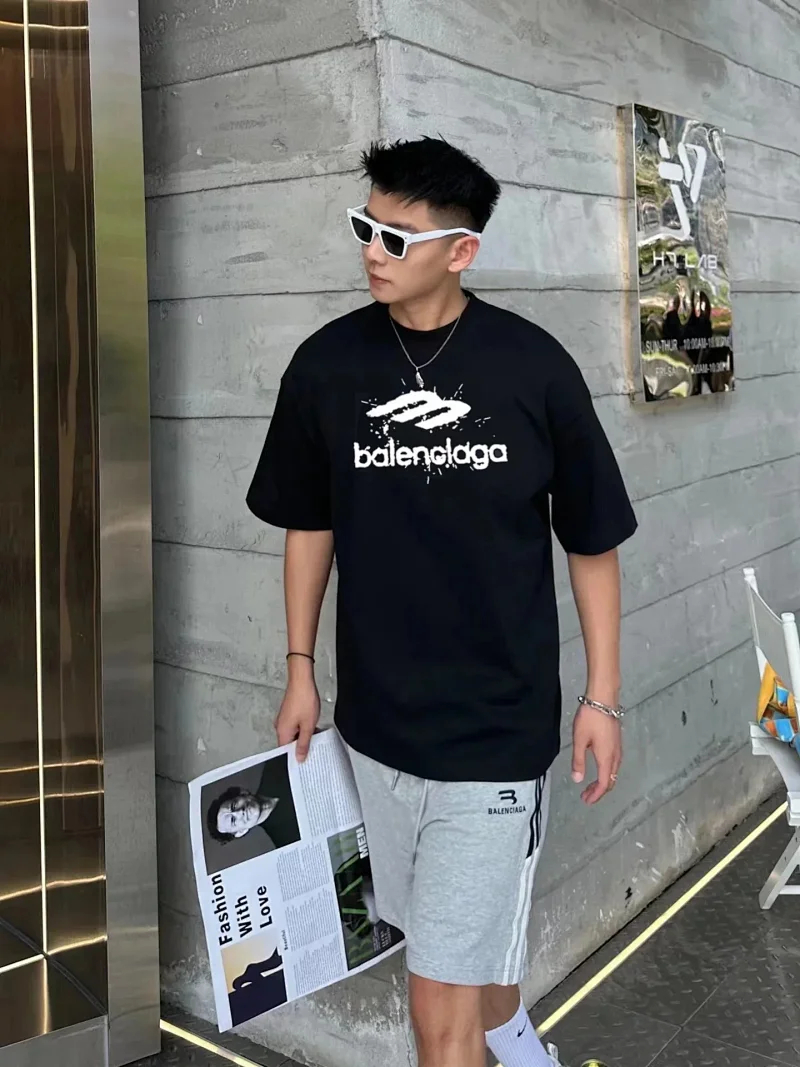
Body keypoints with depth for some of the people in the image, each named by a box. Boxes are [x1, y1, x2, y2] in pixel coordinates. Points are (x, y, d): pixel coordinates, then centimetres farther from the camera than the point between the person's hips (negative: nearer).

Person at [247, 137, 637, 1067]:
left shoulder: (533, 366, -11)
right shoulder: (326, 364, -4)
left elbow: (592, 540, -2)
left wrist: (602, 696, -1)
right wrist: (300, 668, 10)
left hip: (497, 727, -3)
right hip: (376, 716, 4)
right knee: (467, 936, 26)